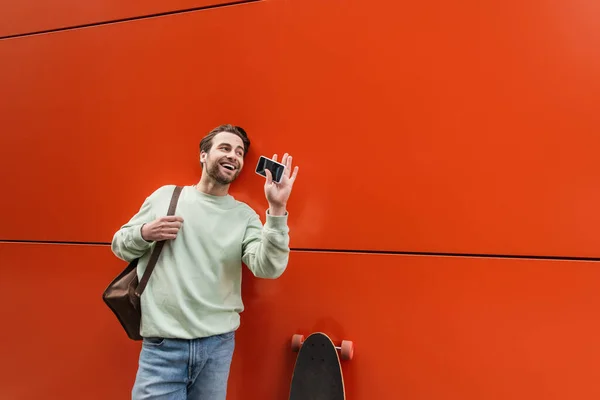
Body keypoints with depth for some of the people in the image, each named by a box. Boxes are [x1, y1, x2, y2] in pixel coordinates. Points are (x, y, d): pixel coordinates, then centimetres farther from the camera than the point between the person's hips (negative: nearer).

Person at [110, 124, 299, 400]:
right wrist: (145, 234, -12)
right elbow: (119, 245, 9)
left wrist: (277, 209, -27)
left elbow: (268, 269, -17)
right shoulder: (166, 195, 2)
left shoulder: (245, 215, -2)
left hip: (218, 344, 1)